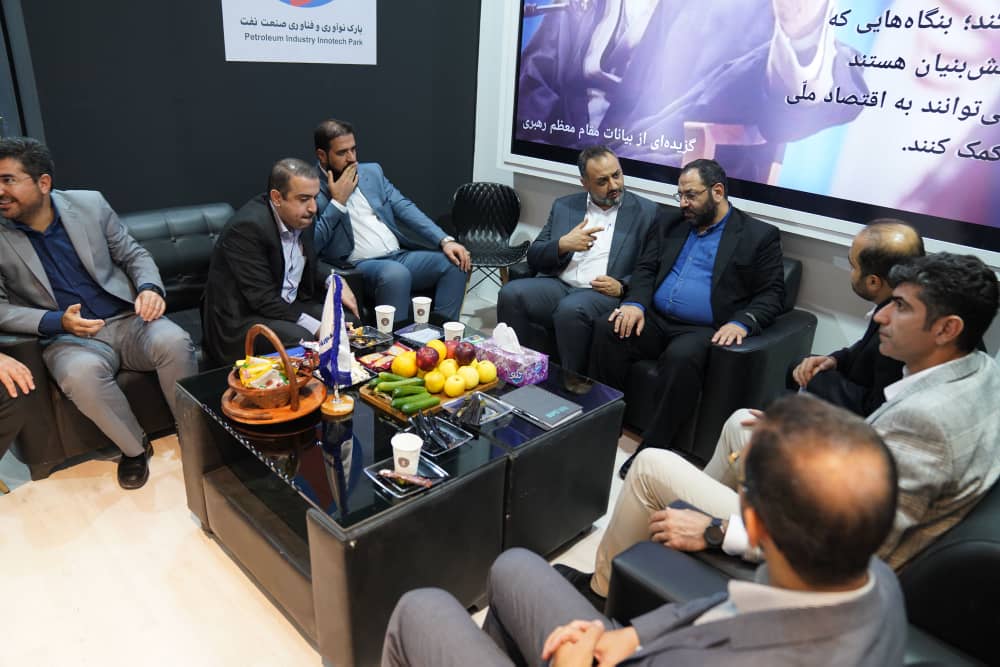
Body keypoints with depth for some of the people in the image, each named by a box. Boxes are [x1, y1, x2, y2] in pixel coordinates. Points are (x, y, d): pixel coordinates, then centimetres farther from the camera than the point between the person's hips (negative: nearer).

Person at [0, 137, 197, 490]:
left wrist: (150, 288, -12)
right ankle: (135, 448, -8)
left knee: (173, 342, -30)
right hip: (67, 338, -1)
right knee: (82, 373, -36)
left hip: (127, 320, 2)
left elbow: (134, 254, 10)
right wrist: (56, 322, -17)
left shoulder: (90, 204, 3)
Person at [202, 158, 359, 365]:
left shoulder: (301, 218, 1)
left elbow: (309, 271, 15)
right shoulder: (247, 227, -23)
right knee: (304, 340, -30)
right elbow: (264, 300, -25)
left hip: (287, 306, 8)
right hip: (239, 322, -8)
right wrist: (317, 328, -28)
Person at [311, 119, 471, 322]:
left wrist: (445, 241, -5)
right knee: (396, 274, -37)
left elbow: (404, 208, 8)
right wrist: (338, 201, -10)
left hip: (400, 256, 6)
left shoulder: (372, 171, 16)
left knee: (456, 264, -14)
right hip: (358, 266, -6)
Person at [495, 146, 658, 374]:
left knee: (571, 308, -35)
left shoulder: (646, 211, 8)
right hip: (558, 285, 4)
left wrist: (622, 287, -14)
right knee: (511, 293, -23)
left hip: (605, 294, -3)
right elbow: (534, 258, 13)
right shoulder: (564, 206, 16)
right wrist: (562, 244, -7)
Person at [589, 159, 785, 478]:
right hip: (655, 319, 5)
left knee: (681, 356, -36)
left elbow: (771, 294, 0)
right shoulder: (670, 227, 19)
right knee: (607, 329, -22)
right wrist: (636, 303, -8)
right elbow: (645, 269, 13)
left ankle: (652, 448, -23)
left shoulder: (760, 235, 5)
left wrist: (741, 322, -19)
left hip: (703, 330, -4)